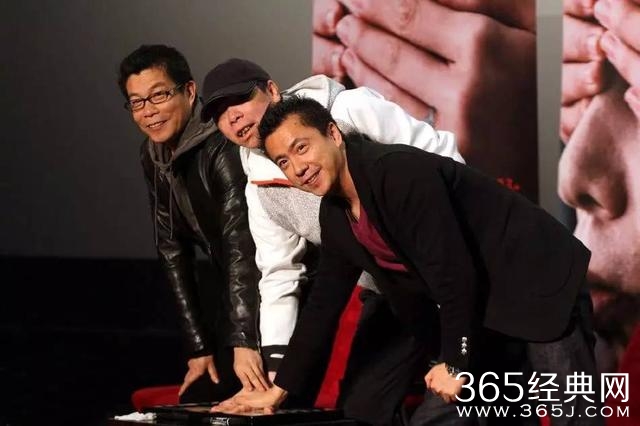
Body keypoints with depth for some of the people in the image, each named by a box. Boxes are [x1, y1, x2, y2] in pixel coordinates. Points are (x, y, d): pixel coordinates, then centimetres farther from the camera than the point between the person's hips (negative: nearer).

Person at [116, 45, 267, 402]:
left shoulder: (223, 146, -23)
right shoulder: (154, 158, 1)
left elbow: (241, 245, -33)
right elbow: (173, 252, 3)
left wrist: (245, 342, -41)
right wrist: (200, 346, -3)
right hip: (237, 302, 7)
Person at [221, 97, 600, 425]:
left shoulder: (400, 173, -26)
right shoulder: (335, 214, 2)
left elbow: (453, 273, -27)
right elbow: (324, 302, 11)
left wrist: (456, 363, -19)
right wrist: (279, 390, 12)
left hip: (538, 283, -9)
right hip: (477, 305, 9)